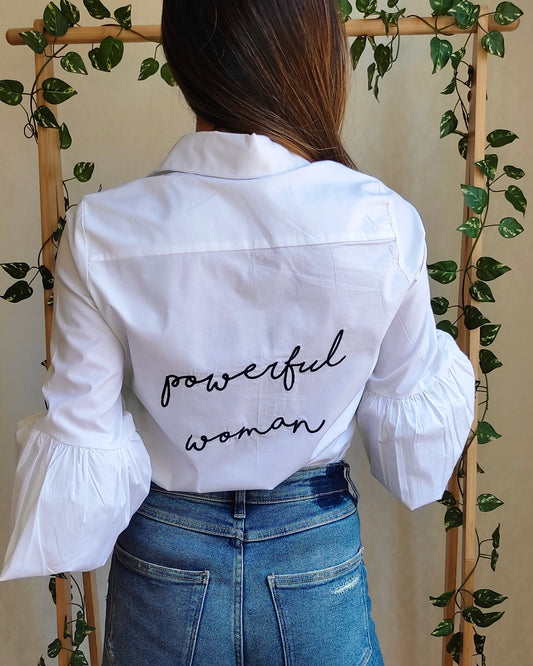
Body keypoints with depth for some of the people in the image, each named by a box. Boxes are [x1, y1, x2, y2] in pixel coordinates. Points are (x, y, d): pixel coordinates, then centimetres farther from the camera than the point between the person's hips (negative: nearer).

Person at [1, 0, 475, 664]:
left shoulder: (101, 234, -19)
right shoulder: (385, 224, -19)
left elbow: (82, 443, -12)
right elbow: (409, 413, -5)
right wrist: (442, 358, 14)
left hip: (165, 567, 1)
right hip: (321, 561, 0)